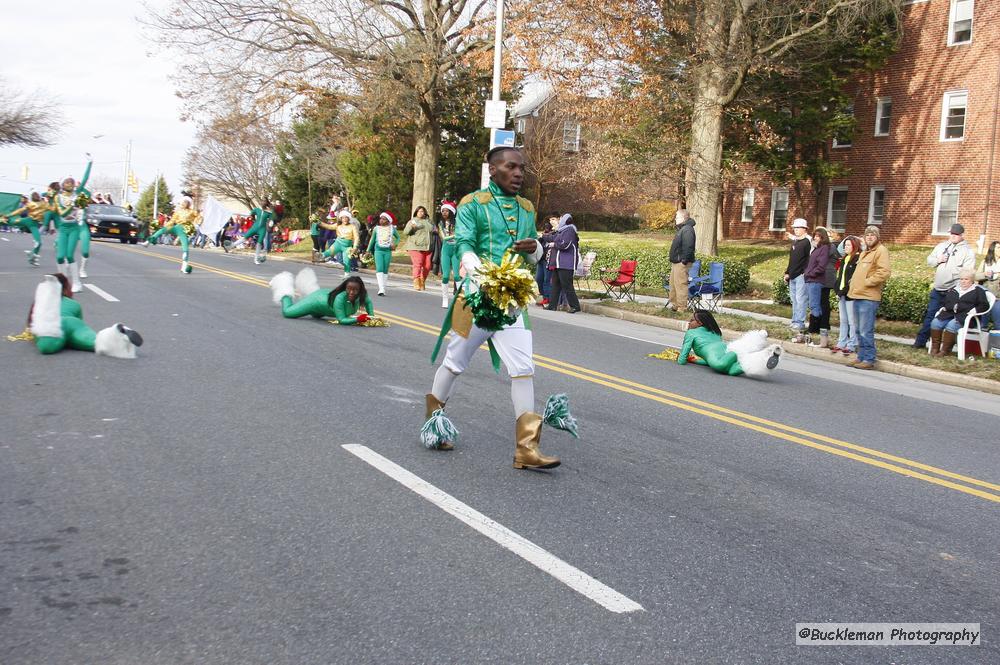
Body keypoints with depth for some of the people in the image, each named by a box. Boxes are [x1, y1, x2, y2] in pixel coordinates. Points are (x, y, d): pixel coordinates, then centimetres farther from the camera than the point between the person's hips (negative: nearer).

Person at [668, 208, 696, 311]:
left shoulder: (687, 230, -16)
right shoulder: (681, 229, 18)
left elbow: (688, 247, -24)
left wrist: (684, 261, -24)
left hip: (681, 263, -11)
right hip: (676, 262, 11)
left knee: (680, 284, -8)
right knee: (673, 284, 18)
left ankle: (682, 307, -4)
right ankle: (674, 304, 28)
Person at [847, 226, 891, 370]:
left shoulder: (881, 251, -7)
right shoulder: (864, 252, 22)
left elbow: (884, 272, -19)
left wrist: (867, 282, -15)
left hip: (869, 298, -10)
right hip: (858, 295, 10)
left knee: (866, 331, -9)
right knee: (860, 331, 13)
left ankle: (868, 359, -5)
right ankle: (861, 357, 20)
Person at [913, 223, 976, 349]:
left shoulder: (968, 251, -4)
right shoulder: (941, 246, 13)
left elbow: (967, 271, -14)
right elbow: (929, 260, 15)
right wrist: (938, 260, -5)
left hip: (953, 291, -5)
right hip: (937, 289, 5)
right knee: (930, 314, 7)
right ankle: (921, 341, 11)